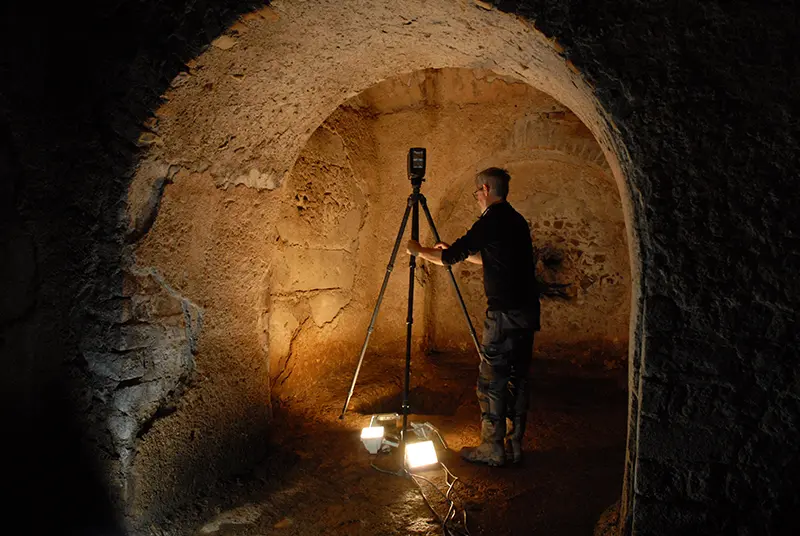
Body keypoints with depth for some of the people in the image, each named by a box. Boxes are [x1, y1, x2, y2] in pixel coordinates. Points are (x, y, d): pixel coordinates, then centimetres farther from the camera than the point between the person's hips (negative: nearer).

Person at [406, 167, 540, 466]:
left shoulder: (492, 220, -10)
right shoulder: (517, 220, 17)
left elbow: (449, 258, -8)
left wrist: (419, 251, 9)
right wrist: (454, 251, 32)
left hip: (504, 313, -9)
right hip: (527, 312, 9)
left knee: (491, 380, 0)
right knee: (517, 379, 13)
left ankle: (492, 449, 8)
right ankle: (514, 446, 22)